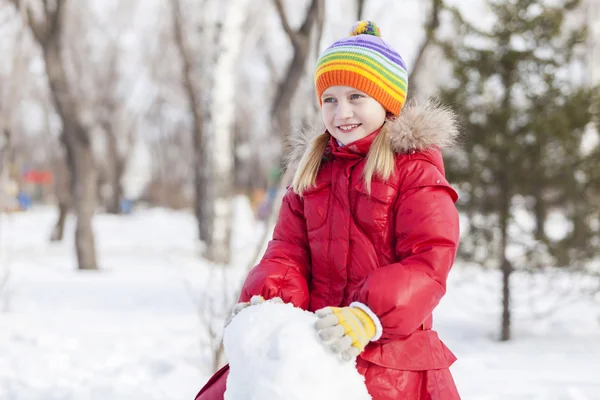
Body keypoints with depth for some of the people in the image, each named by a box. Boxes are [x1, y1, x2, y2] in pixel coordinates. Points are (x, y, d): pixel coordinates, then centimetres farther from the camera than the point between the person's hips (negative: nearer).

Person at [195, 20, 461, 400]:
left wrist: (368, 316, -30)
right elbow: (289, 251, 8)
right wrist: (265, 302, -15)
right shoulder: (313, 170, 14)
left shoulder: (415, 170, -4)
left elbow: (428, 262, -14)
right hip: (314, 348, 5)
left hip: (391, 360, -5)